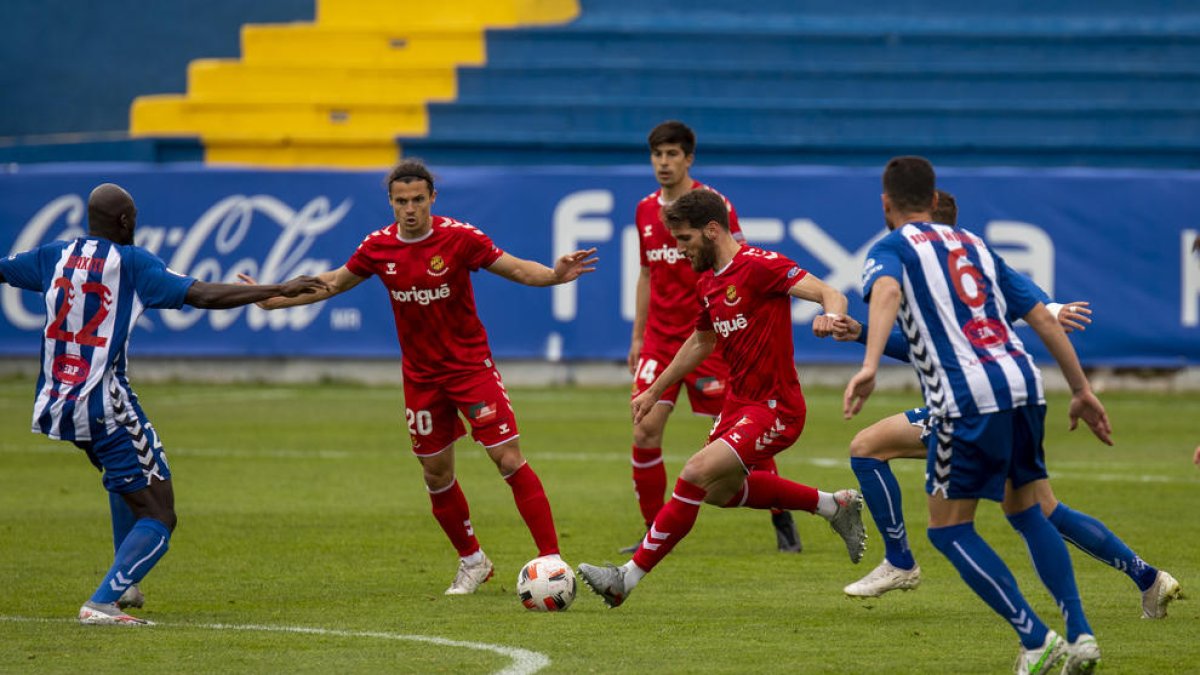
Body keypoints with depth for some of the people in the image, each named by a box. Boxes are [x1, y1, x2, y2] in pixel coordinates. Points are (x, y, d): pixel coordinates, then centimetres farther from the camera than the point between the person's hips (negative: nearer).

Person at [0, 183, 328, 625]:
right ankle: (102, 603, -20)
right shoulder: (131, 263, -7)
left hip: (55, 406, 7)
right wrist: (279, 290, -12)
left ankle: (124, 584, 35)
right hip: (106, 407, -7)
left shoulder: (54, 256, 8)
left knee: (123, 476, 35)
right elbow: (203, 295, -14)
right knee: (157, 516, -3)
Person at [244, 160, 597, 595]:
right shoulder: (378, 247, -3)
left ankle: (551, 559, -9)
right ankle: (472, 563, 28)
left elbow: (516, 268, -11)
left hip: (471, 366, -4)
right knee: (436, 474, 9)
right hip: (421, 376, 4)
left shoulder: (458, 238, -14)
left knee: (509, 460, -12)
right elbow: (335, 282, 12)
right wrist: (274, 298, 8)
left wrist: (554, 275, -31)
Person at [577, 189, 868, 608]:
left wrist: (831, 316, -48)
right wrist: (654, 392, 30)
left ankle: (628, 578, -16)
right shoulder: (709, 283, 10)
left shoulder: (760, 266, -18)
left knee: (696, 475, -21)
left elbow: (831, 295, -25)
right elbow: (700, 342, 27)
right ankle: (835, 506, 33)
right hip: (739, 402, 11)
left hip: (773, 409, -10)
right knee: (720, 490, 25)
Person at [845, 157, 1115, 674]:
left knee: (949, 528, 6)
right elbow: (1042, 318, 22)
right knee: (1026, 511, 22)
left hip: (969, 397, -6)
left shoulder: (891, 249, 8)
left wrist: (869, 366, -31)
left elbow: (886, 292, -18)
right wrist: (1081, 391, 26)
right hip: (1023, 381, 6)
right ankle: (1079, 634, 9)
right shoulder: (974, 246, 25)